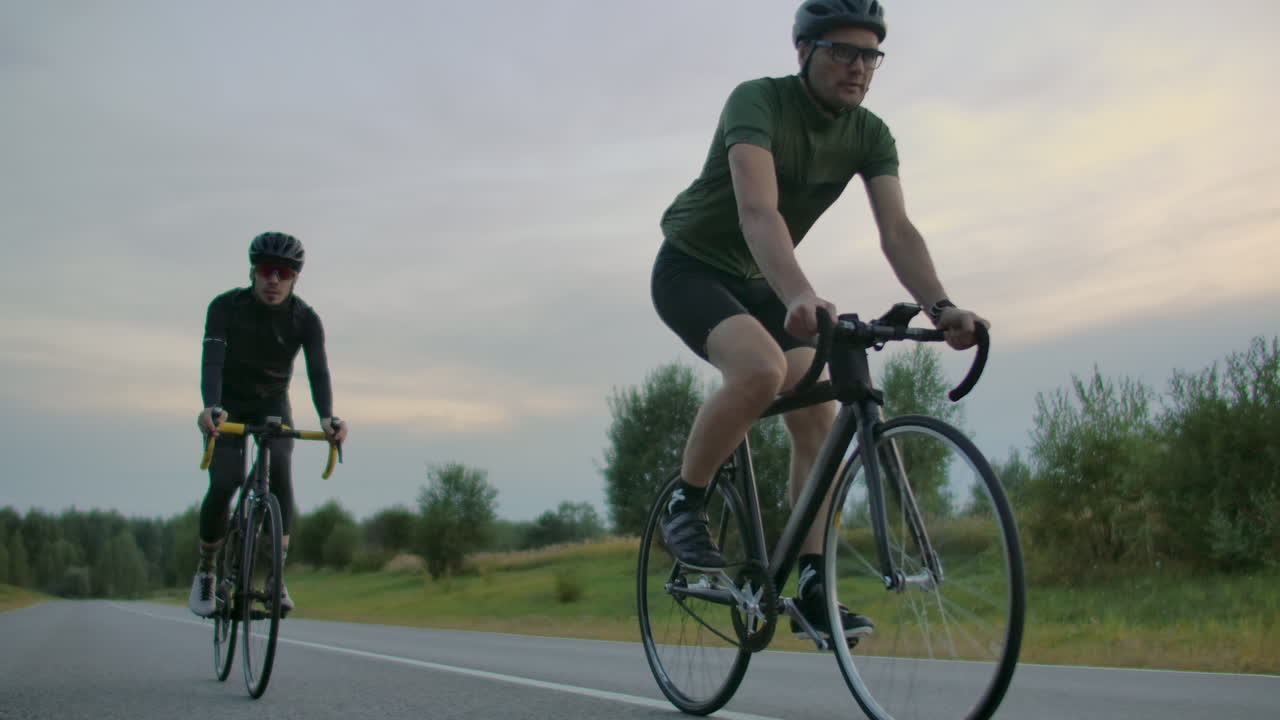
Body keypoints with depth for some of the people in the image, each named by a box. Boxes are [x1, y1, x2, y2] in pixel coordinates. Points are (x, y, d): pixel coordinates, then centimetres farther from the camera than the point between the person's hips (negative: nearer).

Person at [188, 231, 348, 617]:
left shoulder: (306, 319, -17)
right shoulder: (226, 307, -21)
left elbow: (318, 371, -29)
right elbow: (212, 360, -34)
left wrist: (328, 417, -49)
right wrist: (212, 407, -53)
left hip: (273, 404, 1)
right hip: (228, 405, -1)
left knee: (278, 469, -26)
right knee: (224, 484, -20)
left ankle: (276, 574, -18)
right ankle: (205, 570, 4)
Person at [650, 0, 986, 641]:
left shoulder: (870, 135, -6)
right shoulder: (757, 102, -25)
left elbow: (897, 231, -18)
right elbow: (758, 211, -41)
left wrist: (940, 307, -36)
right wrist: (800, 297, -58)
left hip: (755, 284, 6)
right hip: (690, 269, -6)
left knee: (818, 418, -10)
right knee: (761, 368, -34)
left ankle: (811, 591, -3)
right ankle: (685, 503, -11)